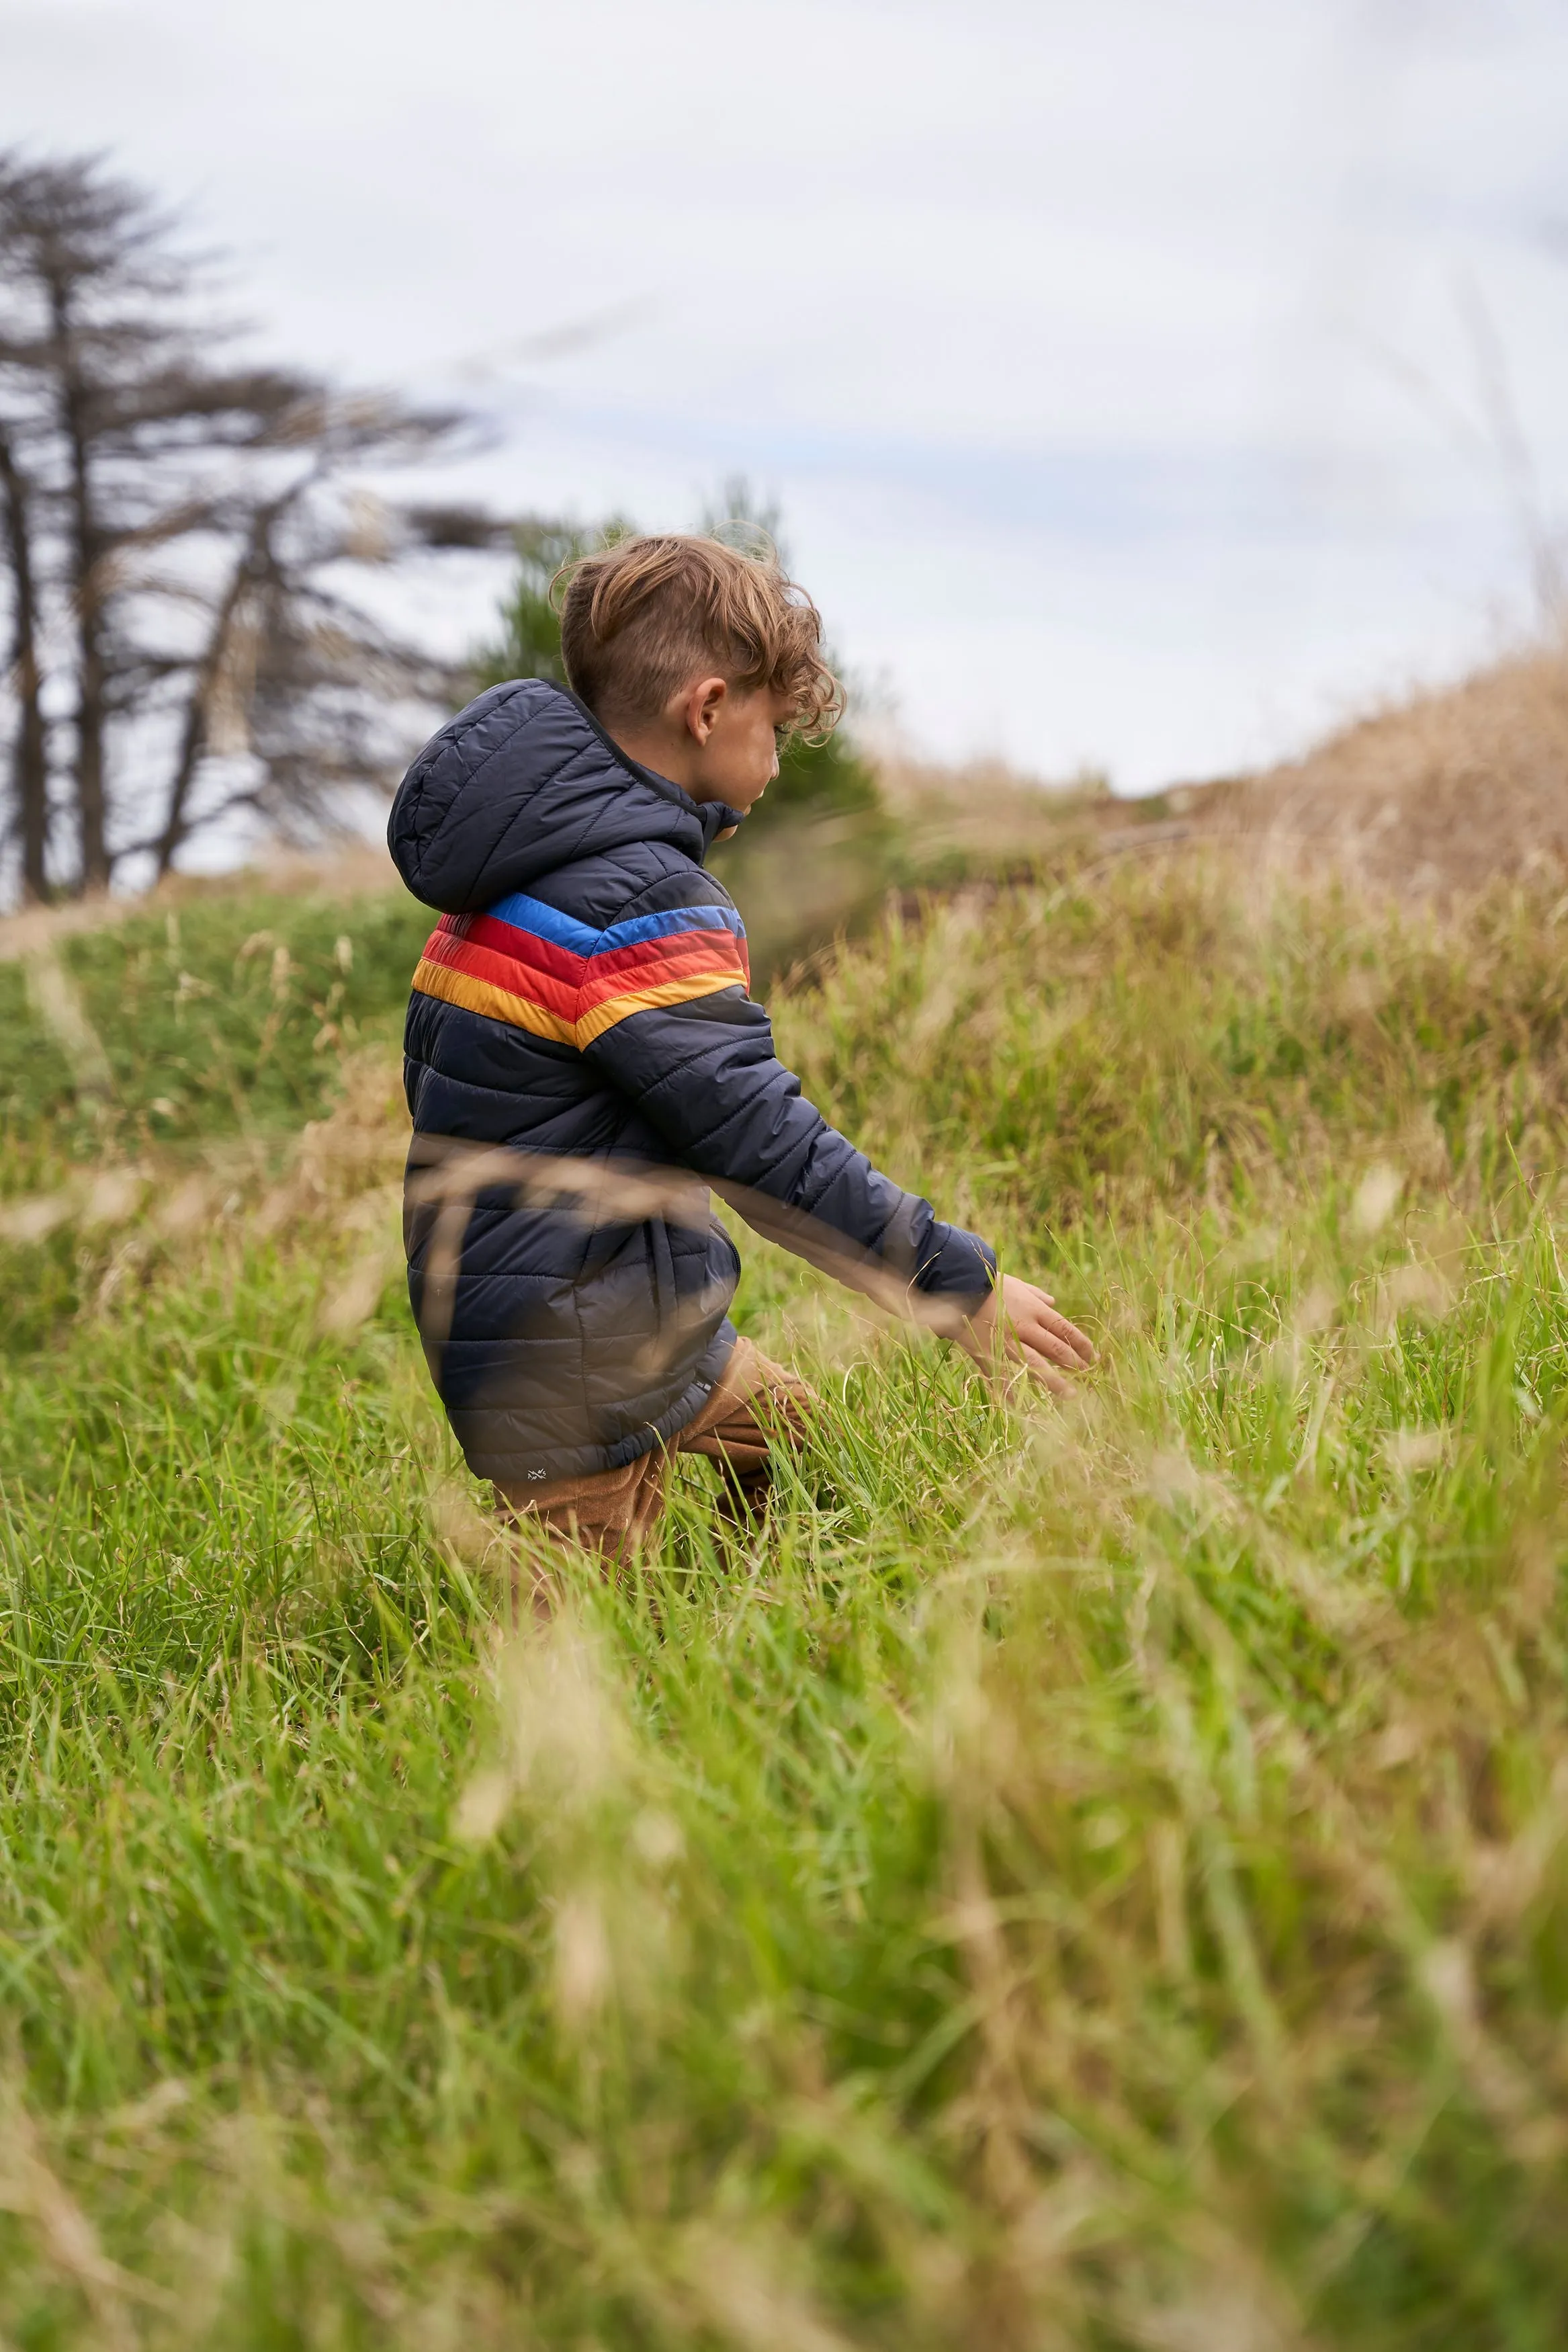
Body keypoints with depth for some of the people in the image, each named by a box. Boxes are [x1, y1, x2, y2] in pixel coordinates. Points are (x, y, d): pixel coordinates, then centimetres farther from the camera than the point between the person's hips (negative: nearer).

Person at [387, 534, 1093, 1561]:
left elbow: (434, 1061, 18)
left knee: (792, 1435, 23)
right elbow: (764, 1139, -26)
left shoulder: (531, 866, 9)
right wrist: (961, 1283, -20)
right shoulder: (637, 902, -23)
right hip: (572, 1369, -10)